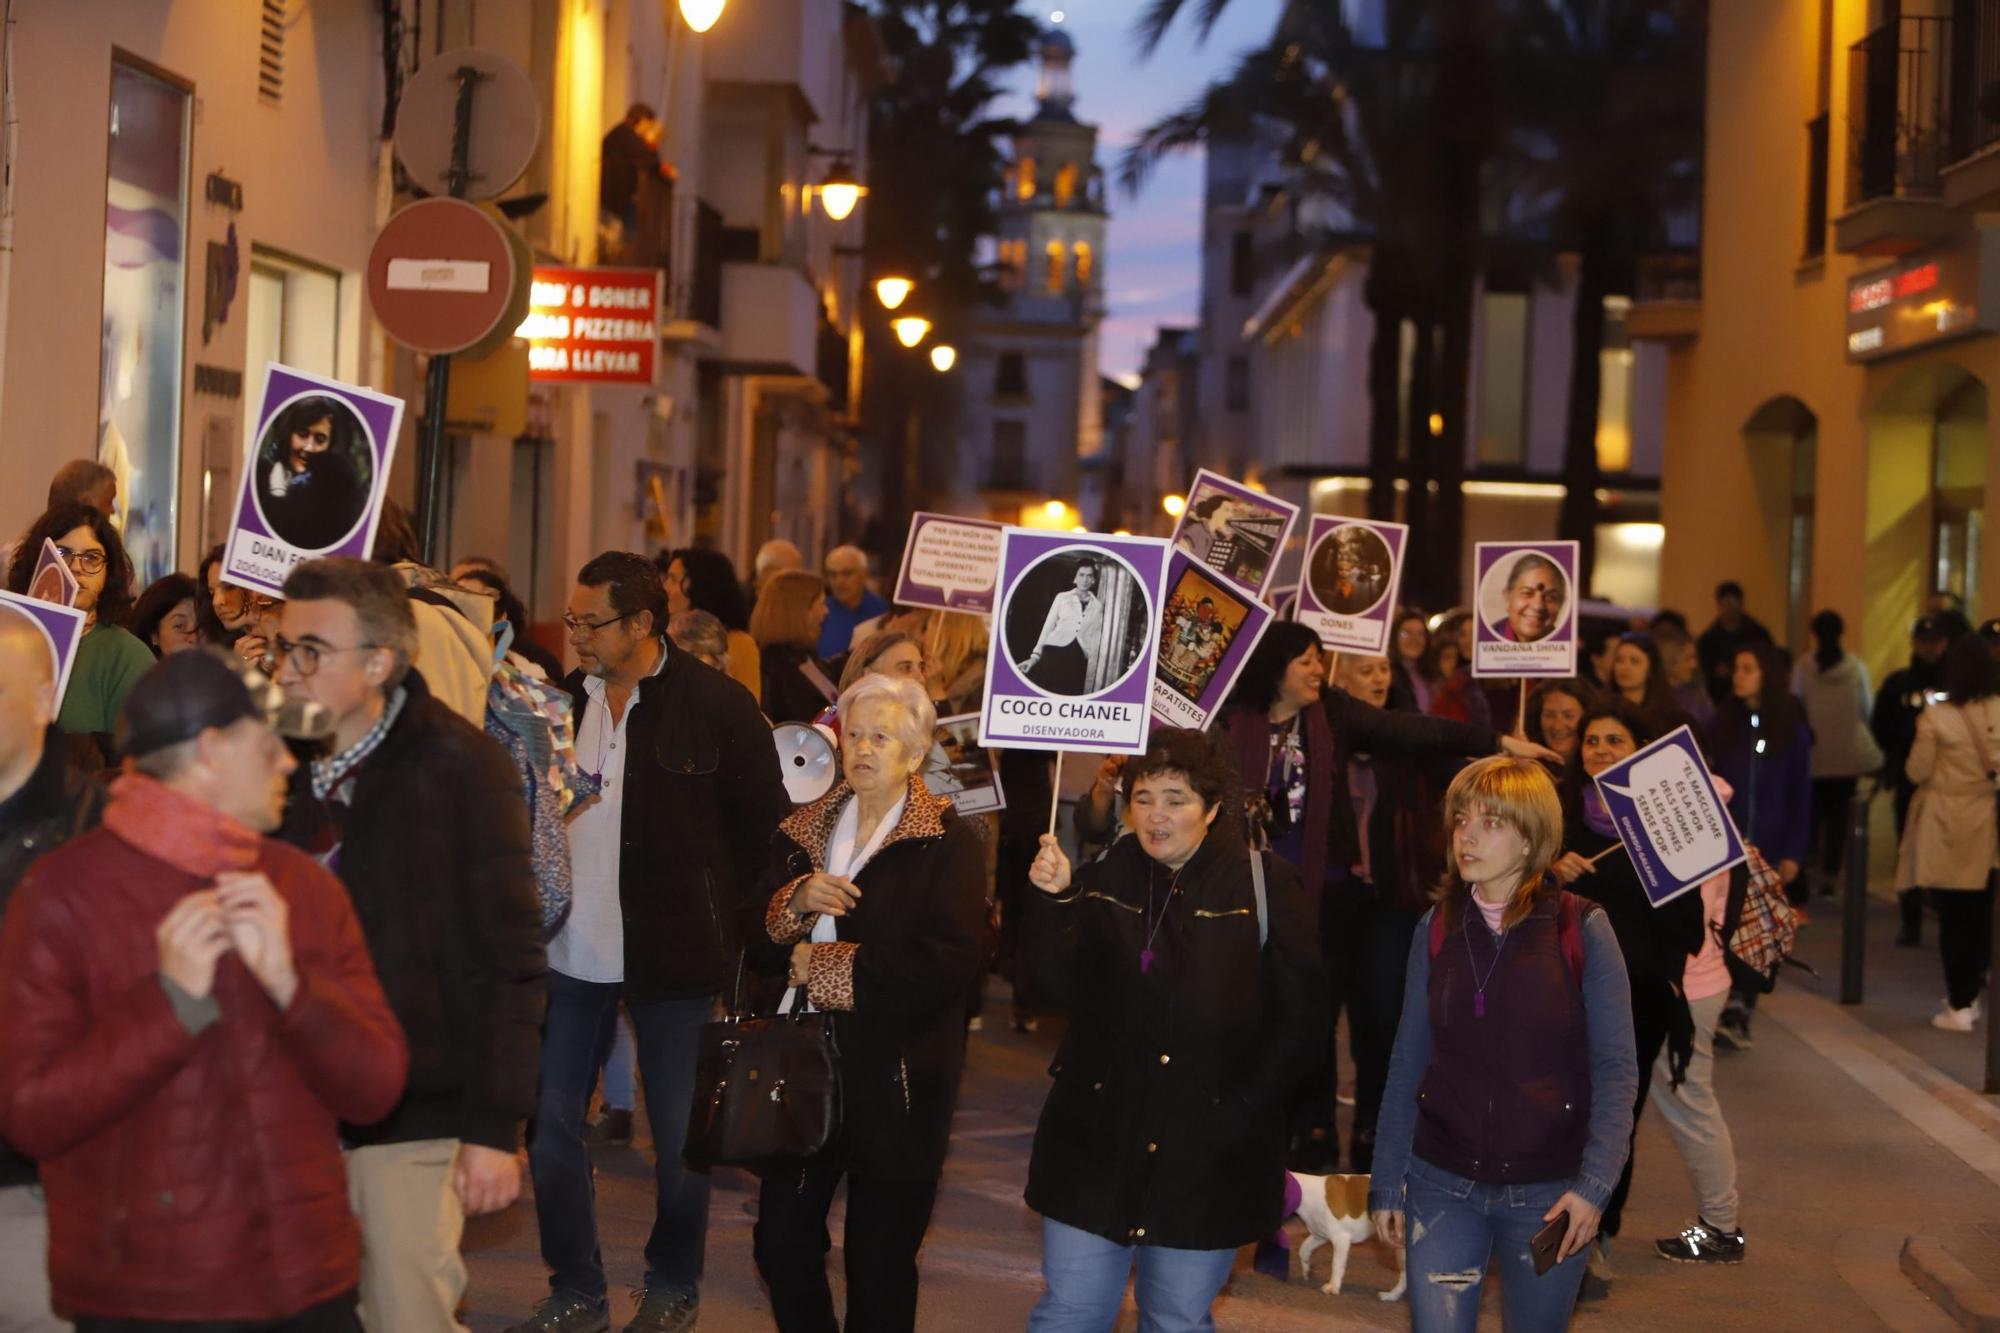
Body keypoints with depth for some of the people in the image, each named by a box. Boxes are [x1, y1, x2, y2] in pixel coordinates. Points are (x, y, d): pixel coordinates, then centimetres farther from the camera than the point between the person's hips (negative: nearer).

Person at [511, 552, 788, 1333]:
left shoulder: (716, 705, -9)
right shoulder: (562, 698, 2)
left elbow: (765, 828, -3)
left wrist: (732, 928, -3)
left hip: (675, 955, -4)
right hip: (572, 952, 4)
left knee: (678, 1135, 7)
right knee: (550, 1125, 5)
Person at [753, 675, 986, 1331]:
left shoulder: (949, 844, -7)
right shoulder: (804, 830, 12)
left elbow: (947, 964, -19)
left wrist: (829, 968, -14)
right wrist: (797, 900, -11)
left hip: (893, 1079, -5)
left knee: (879, 1263, 4)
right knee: (781, 1243, 6)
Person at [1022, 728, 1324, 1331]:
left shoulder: (1262, 885, -5)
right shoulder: (1104, 878, 3)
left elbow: (1300, 1017, -4)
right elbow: (1061, 983, -5)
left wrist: (1242, 1112, -9)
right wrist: (1055, 900, -19)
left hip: (1208, 1157, -2)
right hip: (1097, 1140, 2)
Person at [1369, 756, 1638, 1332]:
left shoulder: (1581, 931, -7)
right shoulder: (1436, 930, 2)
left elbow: (1616, 1070, -7)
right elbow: (1408, 1063, 7)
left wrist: (1593, 1186, -16)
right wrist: (1386, 1182, 6)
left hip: (1547, 1192, -2)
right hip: (1444, 1185, 2)